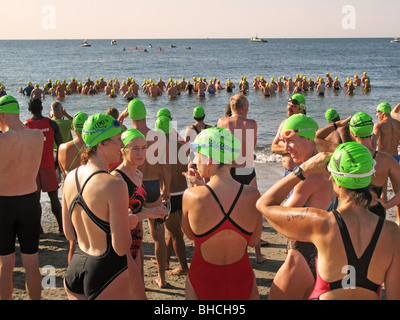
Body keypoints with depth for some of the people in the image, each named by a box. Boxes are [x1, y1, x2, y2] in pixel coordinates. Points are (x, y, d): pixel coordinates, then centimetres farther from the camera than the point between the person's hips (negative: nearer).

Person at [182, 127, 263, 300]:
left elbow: (189, 233, 0)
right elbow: (254, 240, 1)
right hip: (242, 282, 1)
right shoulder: (252, 195, -14)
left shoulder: (191, 196, -19)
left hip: (204, 284, -1)